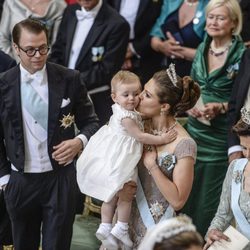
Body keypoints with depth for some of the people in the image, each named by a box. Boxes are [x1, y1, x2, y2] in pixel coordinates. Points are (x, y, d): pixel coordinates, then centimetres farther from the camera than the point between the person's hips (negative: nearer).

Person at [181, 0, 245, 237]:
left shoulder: (242, 55, -12)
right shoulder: (202, 49, 7)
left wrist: (220, 107, -22)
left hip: (221, 135, -6)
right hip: (195, 129, 6)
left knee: (210, 197, 0)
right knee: (188, 189, 10)